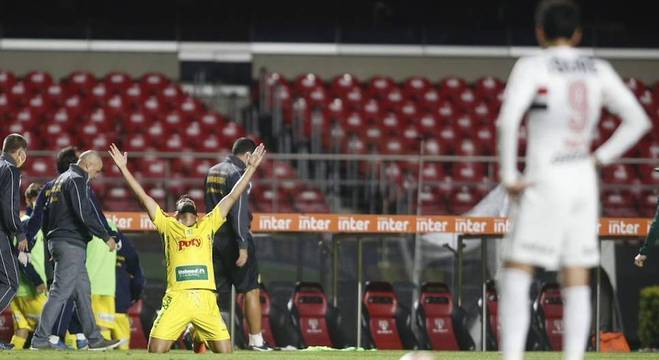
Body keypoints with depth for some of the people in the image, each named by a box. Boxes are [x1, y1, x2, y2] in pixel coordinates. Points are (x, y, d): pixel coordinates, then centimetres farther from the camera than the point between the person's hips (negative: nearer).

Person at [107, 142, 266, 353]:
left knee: (225, 351, -5)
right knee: (156, 350, -14)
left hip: (205, 298, 1)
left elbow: (233, 196, 19)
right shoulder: (168, 225, 16)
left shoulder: (208, 224, 19)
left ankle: (198, 338, 26)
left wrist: (251, 168, 18)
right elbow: (142, 196, 14)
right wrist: (123, 168, 11)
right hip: (177, 298, -1)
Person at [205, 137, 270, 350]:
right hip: (233, 238, -8)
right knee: (251, 289, 0)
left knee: (215, 291, 9)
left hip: (214, 238, 8)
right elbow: (238, 212, -19)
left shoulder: (212, 172, 13)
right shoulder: (237, 173, -13)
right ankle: (256, 341, -1)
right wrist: (242, 246, -20)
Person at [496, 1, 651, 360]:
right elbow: (638, 121, 11)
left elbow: (508, 119, -20)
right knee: (576, 280, 6)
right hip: (584, 182, 5)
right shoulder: (599, 71, 9)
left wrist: (508, 176, -12)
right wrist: (599, 158, 11)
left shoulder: (532, 67, -6)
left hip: (545, 181, -5)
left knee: (516, 271, -3)